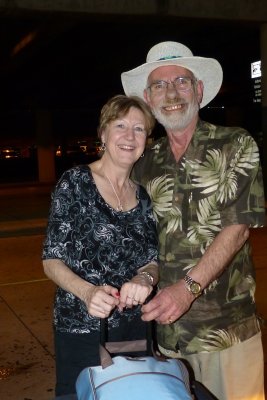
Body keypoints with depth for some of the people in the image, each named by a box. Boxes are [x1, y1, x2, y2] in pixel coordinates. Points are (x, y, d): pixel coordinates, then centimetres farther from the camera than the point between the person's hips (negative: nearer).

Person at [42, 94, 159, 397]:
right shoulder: (76, 182, -9)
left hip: (136, 326, 4)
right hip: (81, 329, -4)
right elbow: (52, 261, -9)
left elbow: (153, 260, 8)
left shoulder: (144, 195, 5)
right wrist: (87, 292, -27)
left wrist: (145, 278, -15)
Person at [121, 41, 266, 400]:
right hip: (166, 327, 3)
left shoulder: (237, 147, -4)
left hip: (228, 326, -3)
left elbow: (238, 227, -13)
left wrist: (189, 287, -23)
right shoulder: (145, 164, 6)